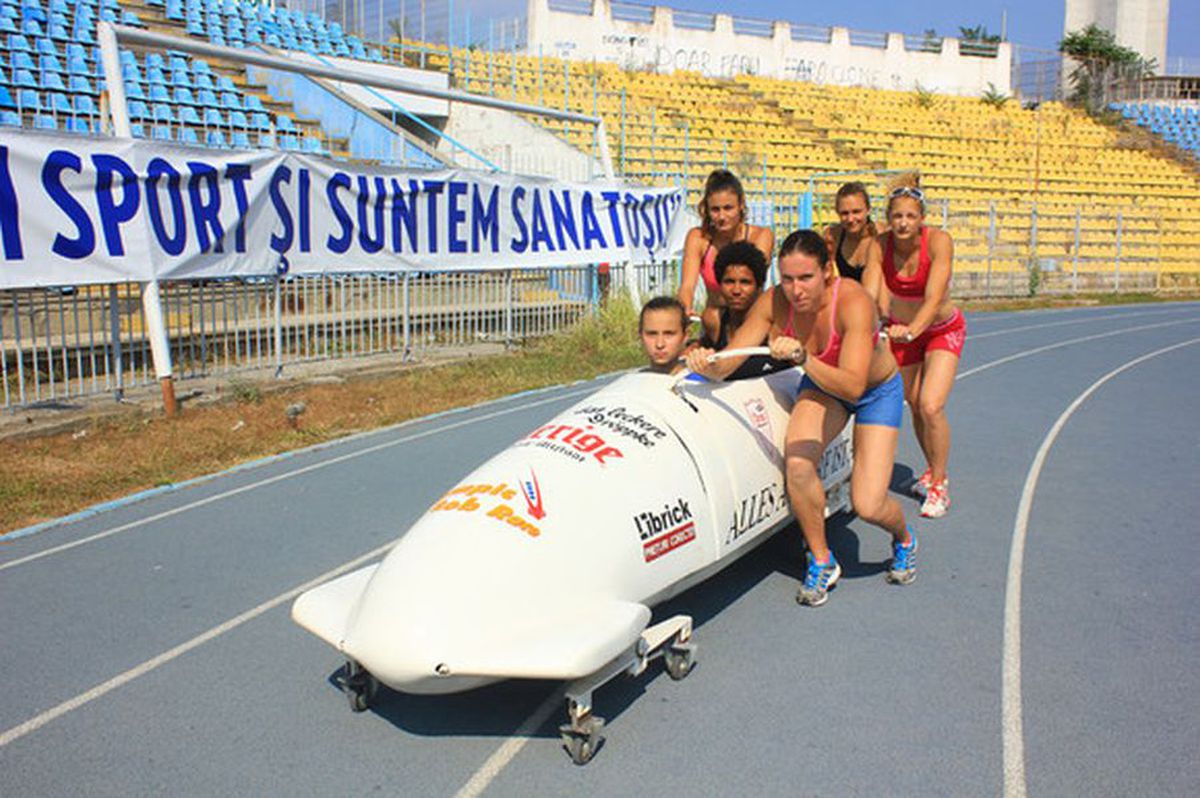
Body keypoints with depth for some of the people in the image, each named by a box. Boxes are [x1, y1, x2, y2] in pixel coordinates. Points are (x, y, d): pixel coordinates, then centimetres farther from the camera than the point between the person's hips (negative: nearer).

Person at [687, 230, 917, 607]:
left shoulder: (853, 302, -35)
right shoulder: (773, 303, -23)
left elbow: (853, 387, -43)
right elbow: (727, 362, -24)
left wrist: (804, 358, -56)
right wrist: (708, 366, -46)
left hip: (877, 391, -3)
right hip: (821, 388, 3)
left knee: (868, 507, -13)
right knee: (797, 464, -27)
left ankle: (904, 539, 26)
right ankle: (821, 561, -3)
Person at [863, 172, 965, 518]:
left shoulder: (939, 241, -27)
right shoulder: (880, 246, -18)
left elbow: (934, 297, -36)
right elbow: (869, 295, -26)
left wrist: (912, 330, -52)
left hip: (941, 330, -3)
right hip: (902, 330, 3)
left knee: (931, 407, -16)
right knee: (915, 407, 10)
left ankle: (939, 485, 2)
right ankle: (933, 470, 36)